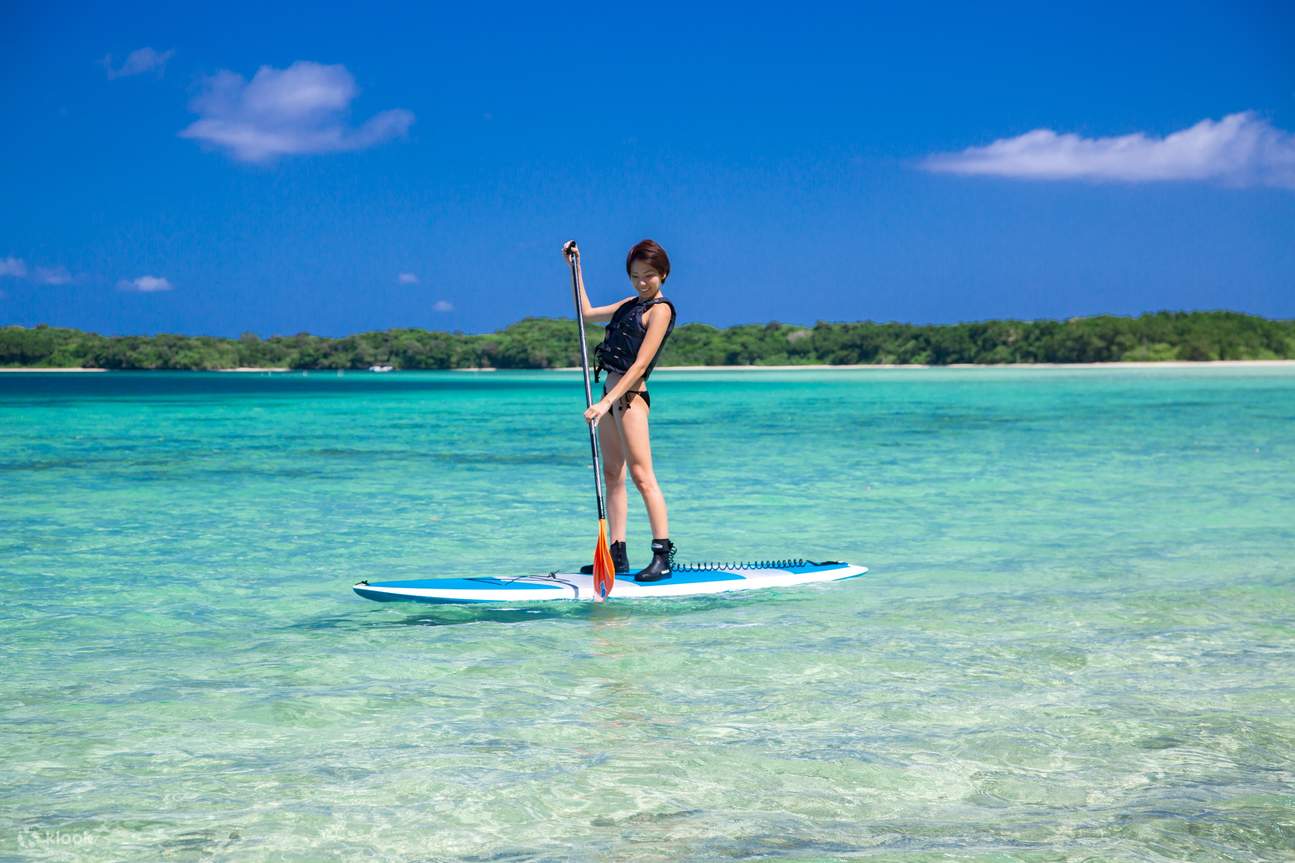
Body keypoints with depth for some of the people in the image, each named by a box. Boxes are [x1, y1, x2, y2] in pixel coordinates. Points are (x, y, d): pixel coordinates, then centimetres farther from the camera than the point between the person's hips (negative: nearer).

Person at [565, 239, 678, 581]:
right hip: (611, 396, 9)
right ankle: (617, 554, 10)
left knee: (642, 476, -14)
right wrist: (575, 268, 25)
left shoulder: (660, 310, -9)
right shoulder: (631, 304, 17)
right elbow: (586, 313, 30)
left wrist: (606, 402, -23)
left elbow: (640, 365, -17)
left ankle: (663, 556, -16)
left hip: (630, 397, -9)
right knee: (613, 475, 8)